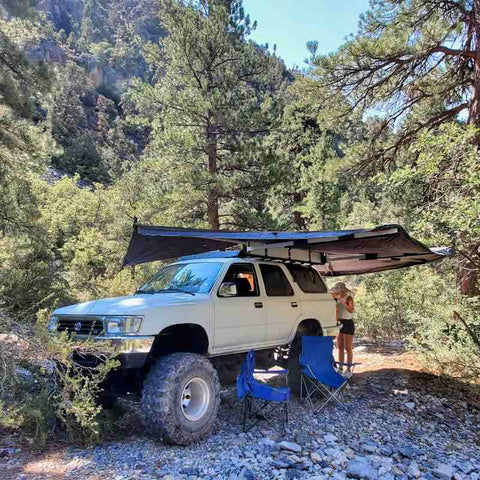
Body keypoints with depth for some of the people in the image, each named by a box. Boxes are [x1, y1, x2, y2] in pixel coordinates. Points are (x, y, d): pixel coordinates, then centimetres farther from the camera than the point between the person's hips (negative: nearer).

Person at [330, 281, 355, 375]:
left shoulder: (349, 298, -10)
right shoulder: (338, 300, 9)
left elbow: (351, 310, -26)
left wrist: (341, 300, -26)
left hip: (348, 323, -7)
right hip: (339, 324, 7)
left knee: (348, 348, -2)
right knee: (340, 348, 11)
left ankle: (348, 370, 6)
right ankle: (340, 368, 19)